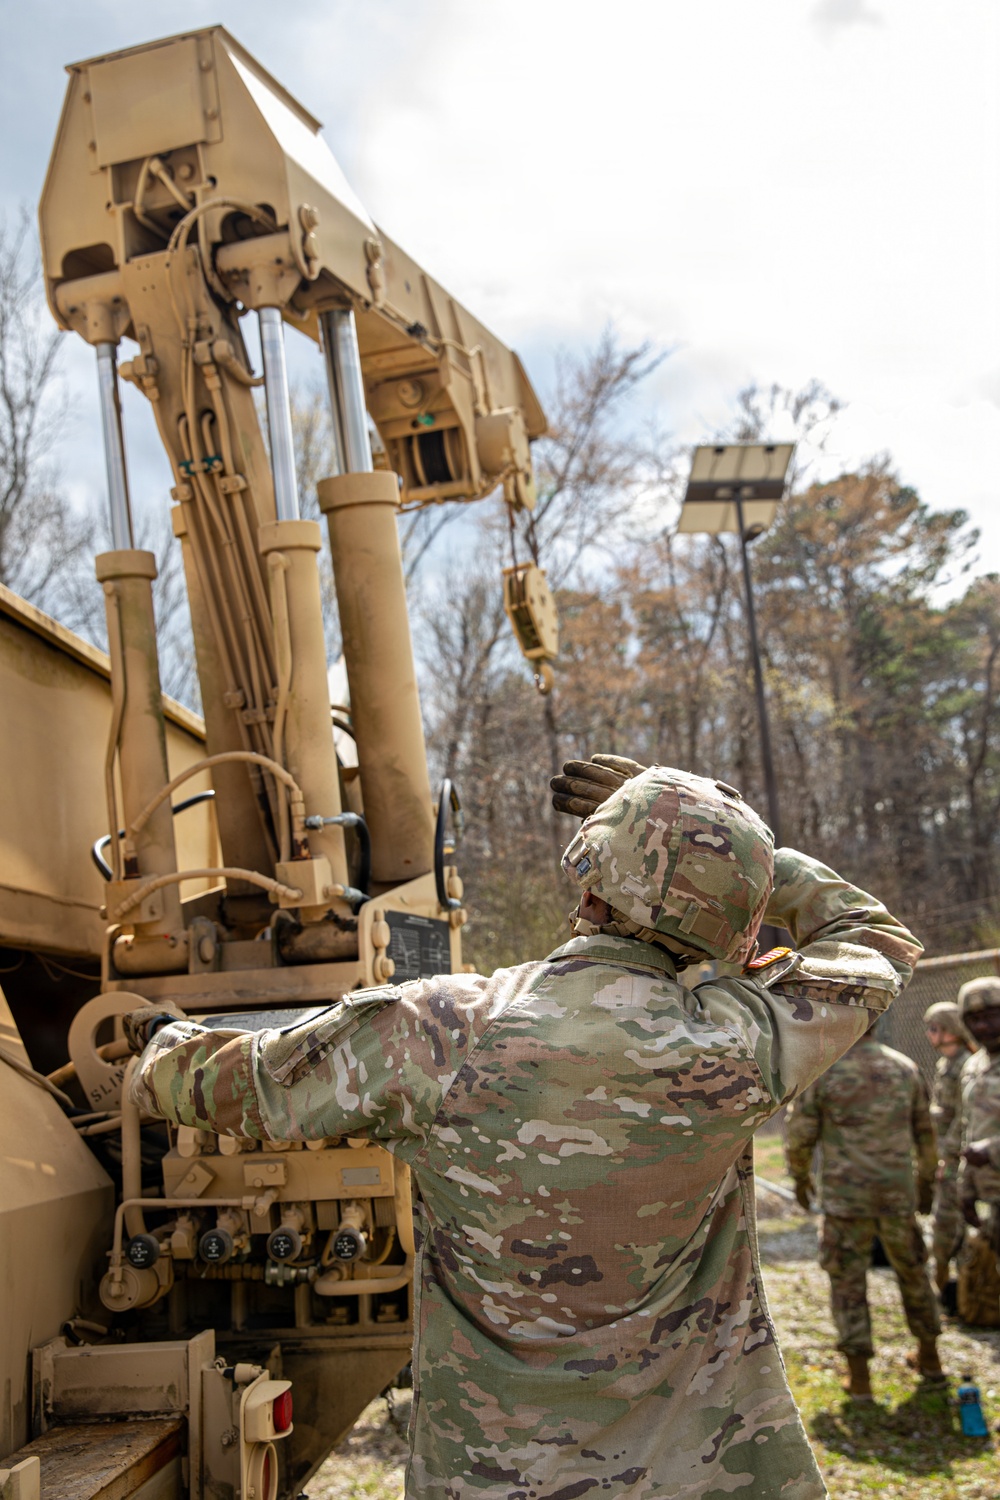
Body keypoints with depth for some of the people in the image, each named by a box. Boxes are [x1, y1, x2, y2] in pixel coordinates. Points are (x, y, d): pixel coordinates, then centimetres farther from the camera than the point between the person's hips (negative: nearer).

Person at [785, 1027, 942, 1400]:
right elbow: (925, 1132, 9)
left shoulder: (819, 1072, -11)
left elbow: (800, 1135, -6)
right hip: (897, 1194, 3)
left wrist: (800, 1176, 11)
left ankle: (859, 1377, 8)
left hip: (845, 1195, -3)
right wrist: (926, 1179, 23)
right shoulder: (906, 1067, 1)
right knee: (912, 1271, 21)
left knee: (848, 1282, 7)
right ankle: (929, 1356, 34)